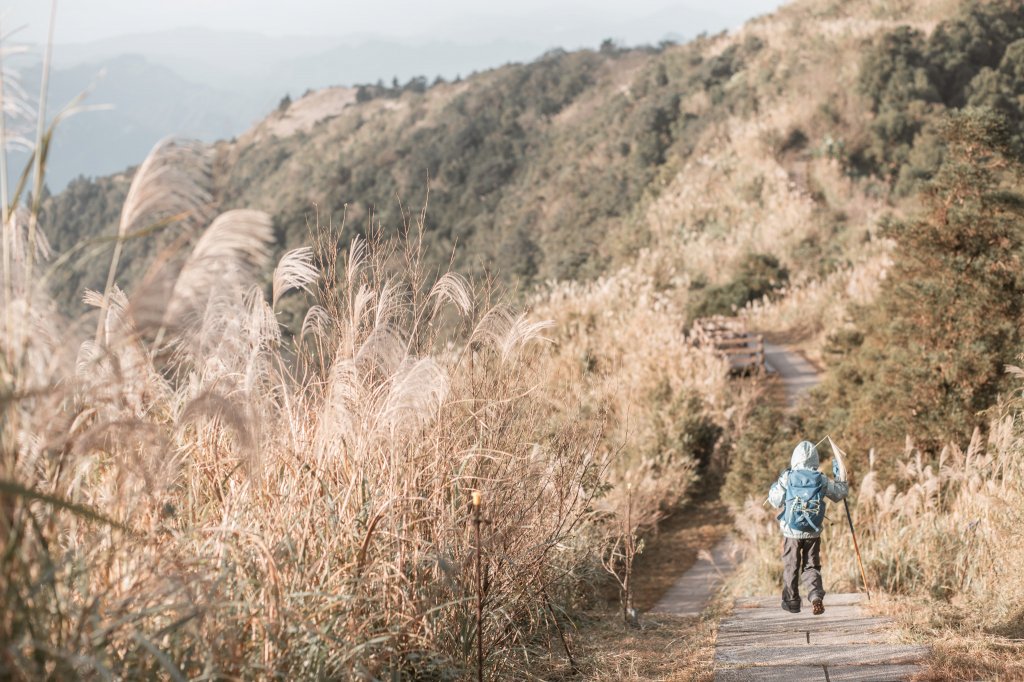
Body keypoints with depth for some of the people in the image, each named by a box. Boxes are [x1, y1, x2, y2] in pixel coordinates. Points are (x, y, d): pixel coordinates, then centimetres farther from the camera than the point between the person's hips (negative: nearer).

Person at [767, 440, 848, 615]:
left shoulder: (787, 478, -8)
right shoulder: (822, 480, -3)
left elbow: (776, 501, -3)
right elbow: (840, 492, 11)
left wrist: (774, 486, 15)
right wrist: (839, 475, 25)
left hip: (791, 532, -1)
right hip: (813, 533, 1)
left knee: (791, 567, 12)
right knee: (811, 567, 9)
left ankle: (791, 602, 19)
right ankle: (816, 596, -12)